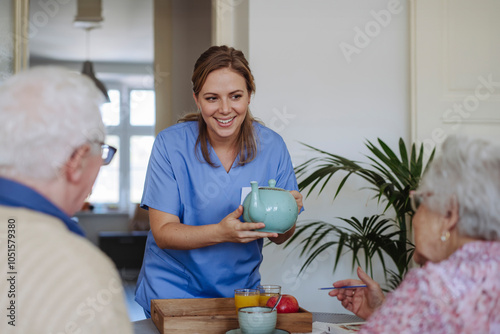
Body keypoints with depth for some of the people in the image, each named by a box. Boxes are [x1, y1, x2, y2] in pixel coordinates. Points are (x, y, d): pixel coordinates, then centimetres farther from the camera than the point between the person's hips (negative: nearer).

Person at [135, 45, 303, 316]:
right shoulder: (170, 144, -12)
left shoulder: (271, 146, -5)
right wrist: (221, 232, -28)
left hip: (240, 288, 2)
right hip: (173, 288, -2)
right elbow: (162, 233, -13)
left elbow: (278, 237, 1)